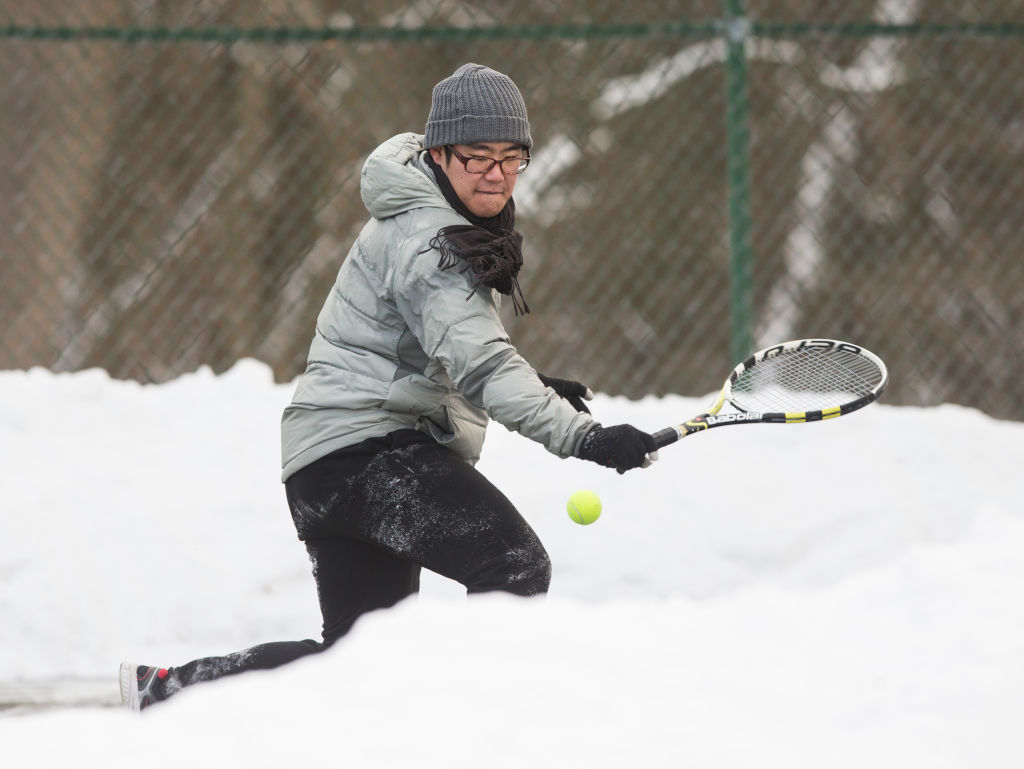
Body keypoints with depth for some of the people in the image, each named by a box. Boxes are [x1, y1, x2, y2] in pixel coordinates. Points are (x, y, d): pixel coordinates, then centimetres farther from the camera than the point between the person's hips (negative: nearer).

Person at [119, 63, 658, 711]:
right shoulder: (424, 240, -16)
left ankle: (164, 688, 17)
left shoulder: (464, 227, 17)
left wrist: (534, 388, 17)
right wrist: (581, 436, -38)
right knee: (515, 565, -26)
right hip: (367, 446, -11)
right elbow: (477, 362, -29)